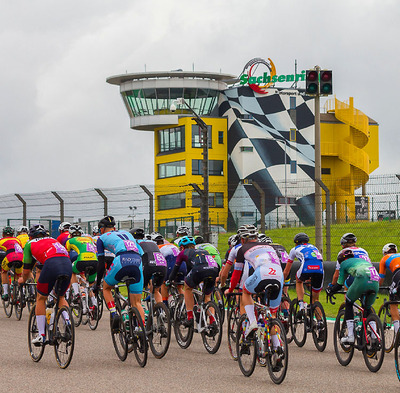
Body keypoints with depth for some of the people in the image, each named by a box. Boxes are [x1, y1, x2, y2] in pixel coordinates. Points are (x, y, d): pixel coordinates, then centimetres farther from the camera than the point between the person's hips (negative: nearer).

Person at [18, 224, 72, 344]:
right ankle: (68, 320, 5)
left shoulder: (30, 244, 25)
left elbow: (26, 271, 24)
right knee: (60, 297, 28)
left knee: (41, 298, 17)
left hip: (51, 265, -4)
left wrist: (23, 280, 47)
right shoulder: (53, 240, 38)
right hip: (68, 265, 4)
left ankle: (41, 335, 12)